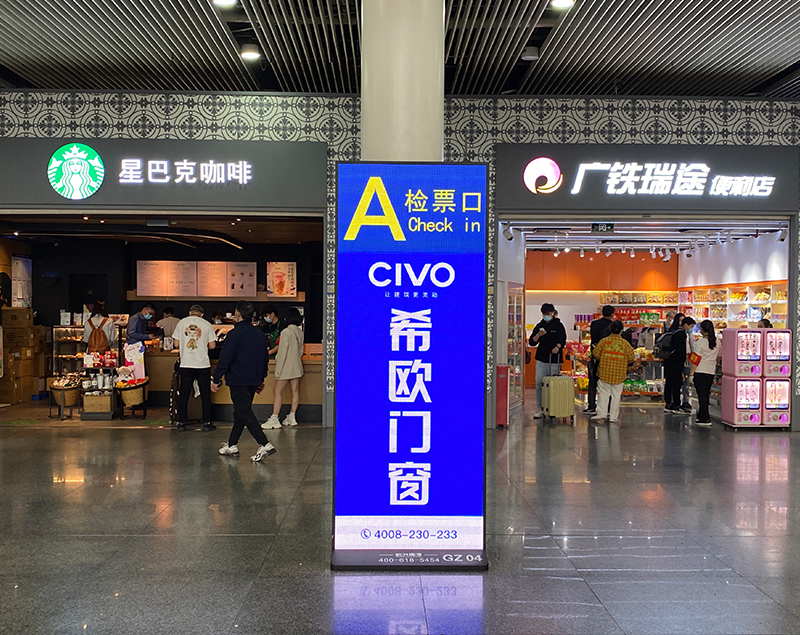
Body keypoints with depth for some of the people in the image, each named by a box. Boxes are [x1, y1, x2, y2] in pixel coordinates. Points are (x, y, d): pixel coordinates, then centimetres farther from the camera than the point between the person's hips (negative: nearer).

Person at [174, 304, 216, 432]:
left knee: (184, 394, 10)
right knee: (205, 395, 7)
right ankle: (207, 423, 9)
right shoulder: (206, 325, -2)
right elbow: (212, 345, -2)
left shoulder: (181, 323, 2)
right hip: (203, 364, -1)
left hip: (186, 364, 1)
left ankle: (181, 422, 13)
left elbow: (177, 343, 3)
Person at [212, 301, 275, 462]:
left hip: (238, 381, -8)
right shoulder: (260, 334, 9)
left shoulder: (235, 333, -14)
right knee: (241, 412, 17)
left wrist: (216, 379, -8)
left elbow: (225, 358, -15)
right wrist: (261, 379, 26)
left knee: (245, 413, -7)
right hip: (254, 381, 8)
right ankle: (232, 445, 26)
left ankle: (265, 444, -17)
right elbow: (265, 358, 17)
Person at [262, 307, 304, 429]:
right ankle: (292, 417, 15)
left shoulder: (286, 332, -16)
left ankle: (274, 418, -3)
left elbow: (282, 352, -16)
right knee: (295, 391, 10)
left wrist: (278, 365, -11)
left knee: (277, 392, -2)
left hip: (286, 367, -7)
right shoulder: (300, 332, 5)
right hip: (297, 366, 8)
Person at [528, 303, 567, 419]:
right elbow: (532, 342, 10)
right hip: (541, 360, 3)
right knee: (539, 384, -3)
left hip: (555, 361, -3)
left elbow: (562, 339, -12)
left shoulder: (558, 325, 2)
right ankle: (539, 409, 5)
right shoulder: (539, 326, 12)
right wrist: (539, 335, -8)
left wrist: (557, 347, -33)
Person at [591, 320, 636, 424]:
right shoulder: (625, 343, -6)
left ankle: (601, 413, 1)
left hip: (604, 373, 0)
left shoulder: (604, 341, -7)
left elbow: (595, 354, -2)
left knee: (603, 393, 9)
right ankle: (613, 417, 11)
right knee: (616, 395, 8)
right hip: (619, 374, 1)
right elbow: (631, 359, 1)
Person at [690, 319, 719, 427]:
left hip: (700, 371, -6)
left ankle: (705, 419, -4)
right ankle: (702, 415, 28)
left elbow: (696, 360, -12)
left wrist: (691, 373, -8)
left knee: (702, 395, -2)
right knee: (706, 394, 16)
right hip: (711, 371, 6)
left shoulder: (701, 342, -13)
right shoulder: (717, 342, 3)